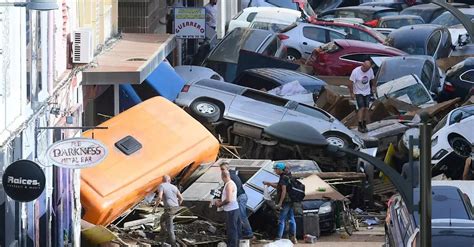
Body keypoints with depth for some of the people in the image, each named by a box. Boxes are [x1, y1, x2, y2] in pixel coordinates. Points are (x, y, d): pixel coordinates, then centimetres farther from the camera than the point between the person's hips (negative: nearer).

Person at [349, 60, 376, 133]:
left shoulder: (370, 70, -8)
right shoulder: (356, 71, -22)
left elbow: (372, 79, 10)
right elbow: (351, 82, -16)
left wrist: (373, 87, 15)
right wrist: (351, 93, -14)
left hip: (367, 92, 5)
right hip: (358, 92, -5)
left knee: (366, 108, 4)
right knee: (361, 108, -13)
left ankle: (364, 125, 16)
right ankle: (360, 126, -8)